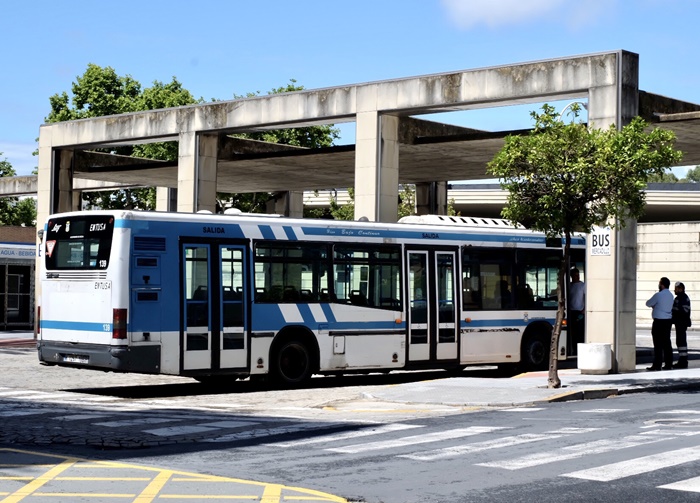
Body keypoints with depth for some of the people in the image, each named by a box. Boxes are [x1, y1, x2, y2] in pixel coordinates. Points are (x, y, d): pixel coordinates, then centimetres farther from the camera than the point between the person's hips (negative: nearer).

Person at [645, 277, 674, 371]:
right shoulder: (671, 295, 10)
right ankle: (669, 364, 11)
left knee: (658, 344, -4)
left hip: (659, 321, -7)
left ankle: (657, 365, -4)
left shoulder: (658, 295, -14)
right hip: (668, 320, 7)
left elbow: (648, 304, -4)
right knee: (667, 343, 10)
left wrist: (653, 305, 17)